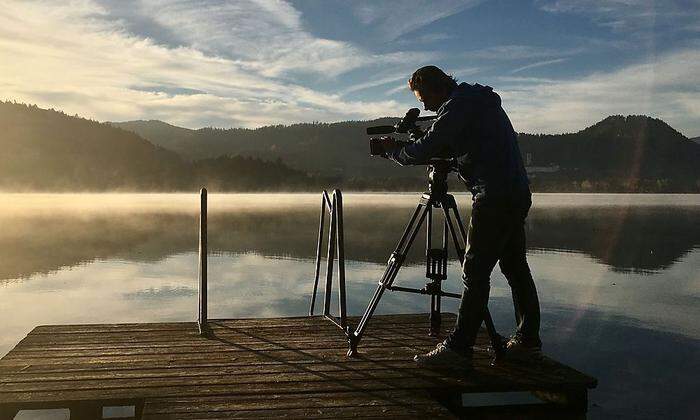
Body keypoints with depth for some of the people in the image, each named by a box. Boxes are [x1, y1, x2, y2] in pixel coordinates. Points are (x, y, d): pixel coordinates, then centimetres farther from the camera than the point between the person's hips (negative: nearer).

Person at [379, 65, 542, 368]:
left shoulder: (457, 106, -9)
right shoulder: (481, 100, 22)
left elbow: (423, 151, -13)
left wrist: (393, 150, 5)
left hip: (494, 197, -10)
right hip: (518, 195, 10)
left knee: (475, 272, -10)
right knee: (515, 267, 14)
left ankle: (458, 348, -8)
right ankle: (527, 340, 20)